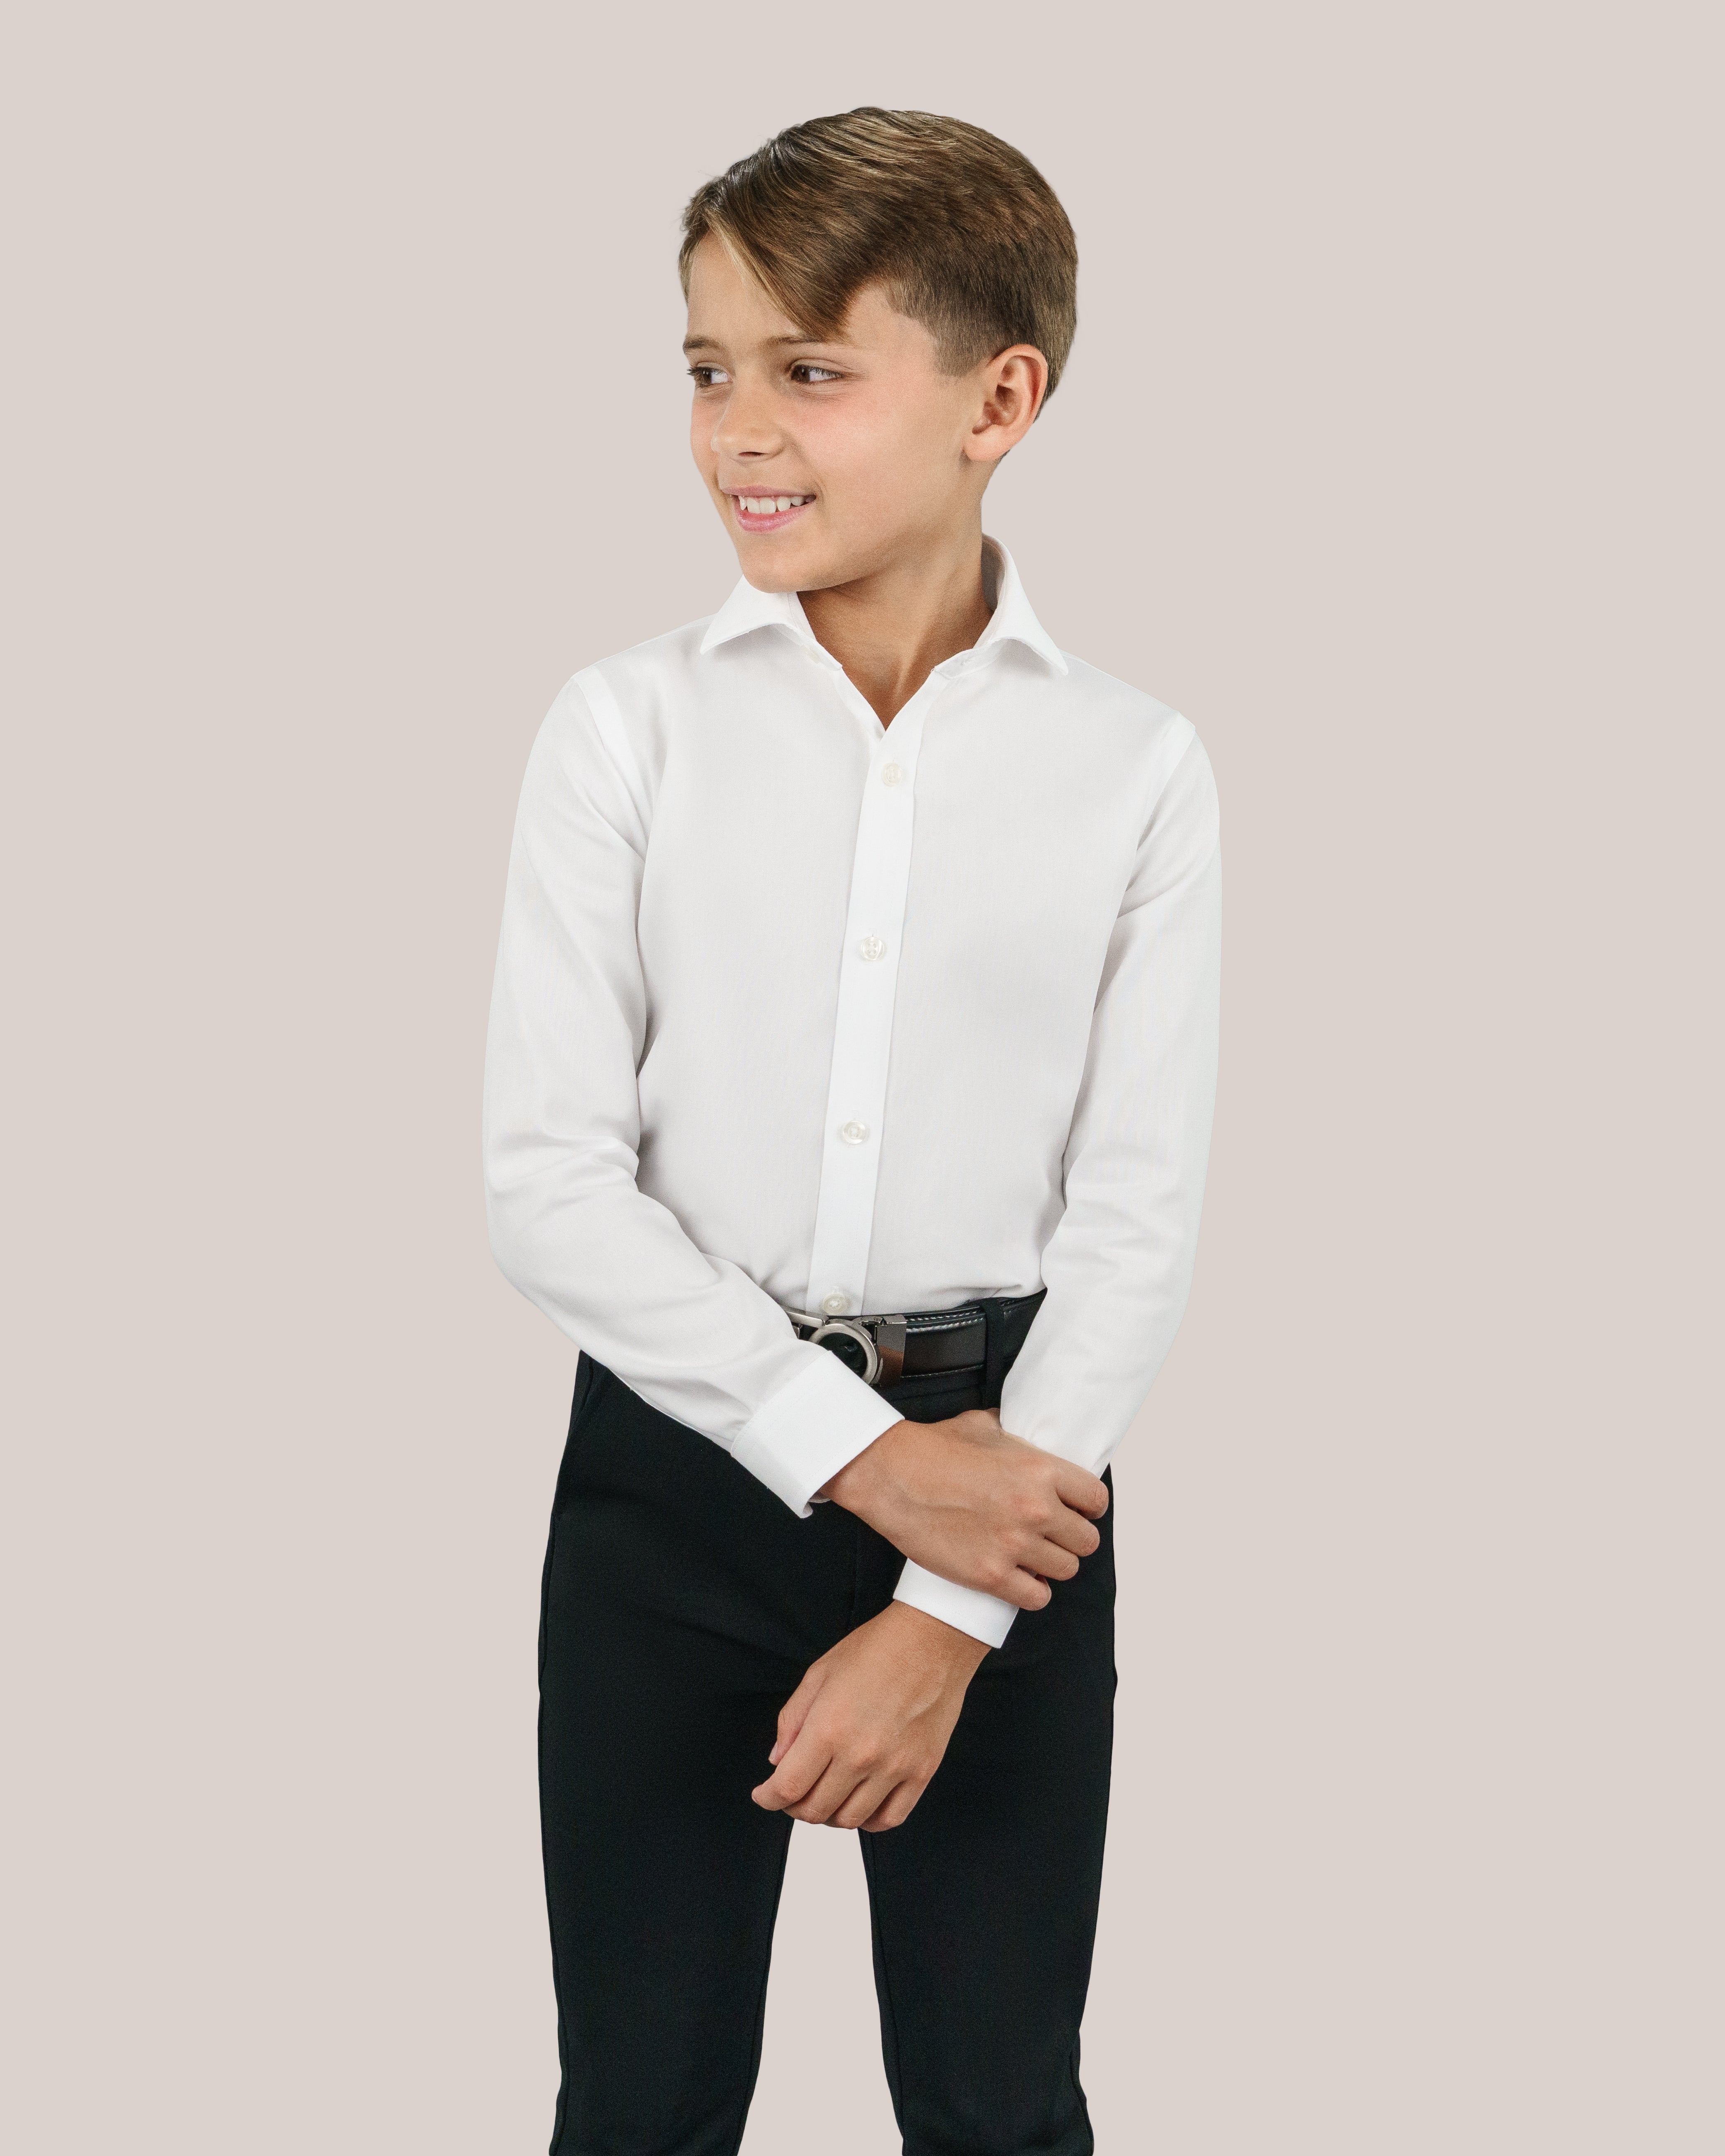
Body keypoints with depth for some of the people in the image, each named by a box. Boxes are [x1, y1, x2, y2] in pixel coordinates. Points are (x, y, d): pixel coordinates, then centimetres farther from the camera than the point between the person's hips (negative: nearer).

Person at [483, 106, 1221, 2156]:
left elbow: (1136, 1212, -5)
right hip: (677, 1463, 0)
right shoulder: (629, 726, -5)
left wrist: (951, 1614, -11)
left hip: (1002, 1471, 0)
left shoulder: (1134, 768, -4)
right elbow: (550, 1178, -9)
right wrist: (859, 1452, -15)